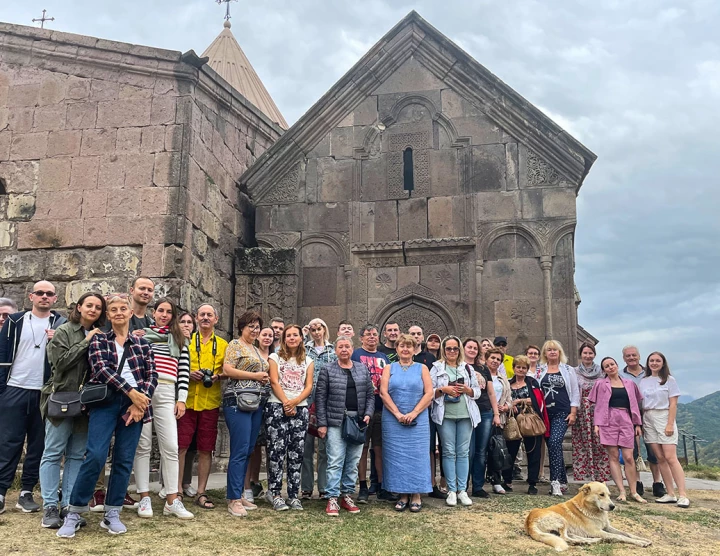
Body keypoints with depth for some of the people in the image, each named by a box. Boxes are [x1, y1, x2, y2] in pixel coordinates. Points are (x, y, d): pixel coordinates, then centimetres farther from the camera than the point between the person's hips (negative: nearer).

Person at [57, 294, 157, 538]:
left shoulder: (142, 343, 15)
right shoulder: (98, 340, 9)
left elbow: (152, 375, 7)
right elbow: (102, 369, -7)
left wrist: (140, 401, -9)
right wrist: (131, 391, -15)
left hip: (135, 403, 2)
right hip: (106, 400, -2)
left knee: (124, 460, 3)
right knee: (95, 455, -13)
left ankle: (112, 514, 13)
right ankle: (74, 512, 2)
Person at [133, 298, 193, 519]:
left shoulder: (180, 340, 15)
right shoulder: (141, 335, 10)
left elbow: (184, 371, 10)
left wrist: (181, 399, 2)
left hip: (167, 394, 1)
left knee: (170, 447, -2)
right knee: (143, 445, 2)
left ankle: (172, 500, 3)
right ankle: (144, 498, 9)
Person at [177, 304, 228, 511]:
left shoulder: (223, 345, 11)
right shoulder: (186, 340, 7)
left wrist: (219, 376, -7)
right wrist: (189, 374, -12)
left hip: (211, 403, 2)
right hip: (187, 401, -1)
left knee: (206, 449, 6)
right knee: (181, 446, -3)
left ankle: (201, 493, 15)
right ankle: (177, 490, 10)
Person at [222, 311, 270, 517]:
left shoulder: (257, 350, 21)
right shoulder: (235, 345, -3)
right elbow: (227, 370, -15)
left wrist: (265, 378, 7)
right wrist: (255, 375, -13)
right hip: (238, 402, -8)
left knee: (248, 451, 10)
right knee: (240, 451, -10)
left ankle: (239, 494, 18)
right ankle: (234, 500, -5)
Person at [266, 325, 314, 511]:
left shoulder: (308, 361, 16)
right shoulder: (275, 357, 10)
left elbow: (309, 386, 6)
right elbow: (274, 382, -1)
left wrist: (295, 402, -10)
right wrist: (286, 403, -12)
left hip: (300, 408, 2)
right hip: (277, 407, -2)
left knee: (296, 452, 1)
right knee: (277, 451, -7)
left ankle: (294, 495, 5)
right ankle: (276, 495, -3)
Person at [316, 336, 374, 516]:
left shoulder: (362, 369, 11)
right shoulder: (328, 370, 1)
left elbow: (370, 394, 11)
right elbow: (320, 397, -2)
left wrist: (368, 414, -3)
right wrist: (322, 423, -7)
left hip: (358, 421, 4)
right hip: (335, 422, -3)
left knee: (353, 461, 8)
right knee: (335, 461, -5)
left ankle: (347, 496, 20)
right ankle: (332, 499, 2)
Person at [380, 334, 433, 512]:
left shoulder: (422, 368, 8)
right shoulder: (389, 368, 8)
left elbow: (429, 393, -1)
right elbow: (384, 392, -2)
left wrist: (414, 413, -12)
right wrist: (398, 414, -13)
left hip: (418, 420, 0)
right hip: (393, 420, 1)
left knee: (417, 455, -1)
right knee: (396, 456, 2)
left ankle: (416, 495, 8)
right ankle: (403, 495, 11)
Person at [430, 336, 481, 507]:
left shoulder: (467, 368, 13)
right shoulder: (437, 368, 6)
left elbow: (477, 391, 12)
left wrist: (467, 390, -7)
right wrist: (443, 390, -15)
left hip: (466, 415, 2)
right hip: (445, 415, -2)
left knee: (463, 452, 4)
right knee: (449, 452, 0)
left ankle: (462, 490, 10)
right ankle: (451, 490, 7)